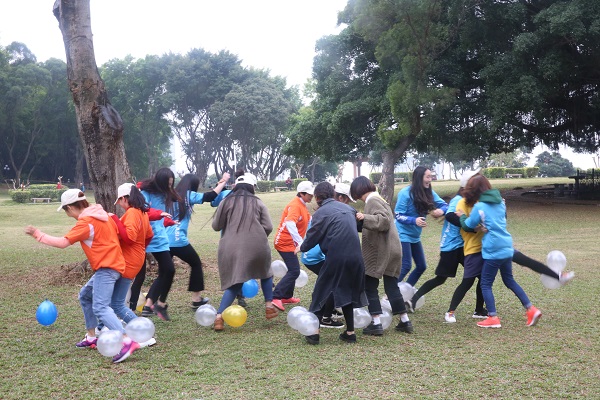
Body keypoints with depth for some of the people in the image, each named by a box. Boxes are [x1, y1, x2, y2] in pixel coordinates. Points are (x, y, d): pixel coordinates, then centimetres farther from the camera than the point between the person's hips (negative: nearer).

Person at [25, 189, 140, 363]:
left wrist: (38, 235, -7)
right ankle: (91, 337, 28)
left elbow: (63, 242, -15)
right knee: (85, 295, 23)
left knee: (100, 308, -19)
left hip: (106, 268, -10)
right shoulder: (102, 214, 12)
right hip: (113, 264, 10)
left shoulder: (85, 222, -14)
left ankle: (127, 341, -32)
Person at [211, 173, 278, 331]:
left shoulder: (227, 202, 7)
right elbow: (268, 227, 2)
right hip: (256, 246, 0)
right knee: (265, 273, 27)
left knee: (234, 284, 8)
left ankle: (219, 316, -7)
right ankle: (269, 307, 25)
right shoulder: (257, 203, 8)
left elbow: (216, 225, 9)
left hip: (232, 247, 1)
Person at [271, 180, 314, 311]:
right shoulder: (295, 205, -21)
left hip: (290, 243, 10)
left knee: (293, 270, 18)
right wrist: (300, 242, -43)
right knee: (294, 271, -13)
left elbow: (309, 221, 20)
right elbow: (290, 224, -36)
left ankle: (287, 297, 28)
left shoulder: (302, 205, 10)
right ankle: (276, 298, -14)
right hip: (285, 242, -10)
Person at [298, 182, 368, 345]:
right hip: (355, 257, 5)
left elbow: (312, 236, -1)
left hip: (336, 259, -5)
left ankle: (313, 332, 6)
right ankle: (350, 332, 20)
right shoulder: (347, 208, 14)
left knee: (321, 293, 7)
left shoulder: (321, 212, -4)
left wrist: (302, 247, 19)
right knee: (347, 292, 19)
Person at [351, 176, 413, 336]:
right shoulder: (379, 199, 18)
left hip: (379, 251, -9)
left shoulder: (372, 201, -11)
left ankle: (376, 323, -1)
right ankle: (405, 321, 17)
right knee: (392, 286, 14)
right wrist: (364, 219, 12)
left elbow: (383, 220, -23)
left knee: (369, 287, 1)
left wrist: (365, 218, -30)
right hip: (392, 249, 9)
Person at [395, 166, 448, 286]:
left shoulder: (429, 192, -3)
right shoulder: (405, 193, -21)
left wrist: (441, 210, -24)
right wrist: (414, 220, -36)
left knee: (421, 266, 11)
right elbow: (398, 215, -20)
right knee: (406, 266, -11)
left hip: (415, 236, 7)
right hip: (403, 235, -7)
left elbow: (445, 205, 0)